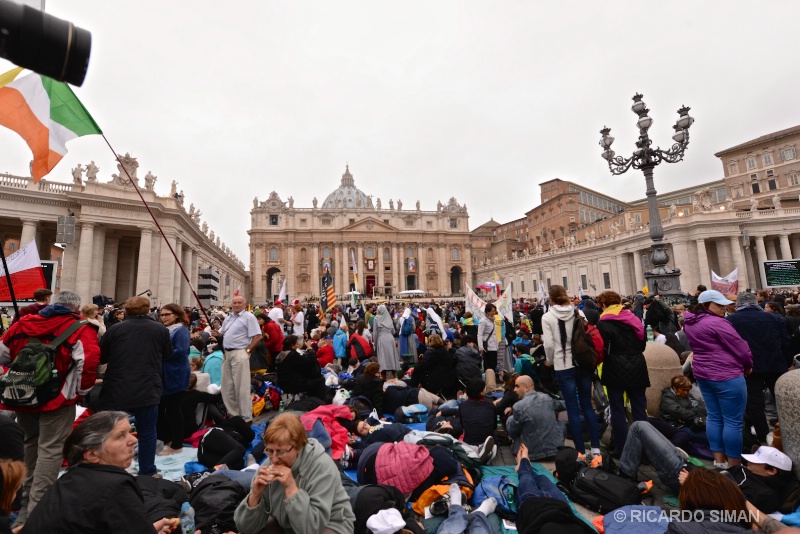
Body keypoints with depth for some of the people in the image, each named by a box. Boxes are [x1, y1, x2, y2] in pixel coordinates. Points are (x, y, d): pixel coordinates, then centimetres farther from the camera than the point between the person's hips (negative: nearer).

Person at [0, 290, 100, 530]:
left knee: (29, 444, 24)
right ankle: (36, 508, 4)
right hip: (57, 398, -6)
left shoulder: (23, 324, 7)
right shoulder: (79, 328, -12)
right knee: (50, 450, 3)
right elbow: (88, 359, -26)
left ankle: (27, 497, 40)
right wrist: (83, 389, -10)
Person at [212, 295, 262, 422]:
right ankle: (233, 413, 28)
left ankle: (246, 417, 5)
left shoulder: (249, 317, -8)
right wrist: (218, 334, 0)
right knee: (227, 386, 14)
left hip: (240, 354, -8)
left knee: (241, 387, -5)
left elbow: (258, 336, -14)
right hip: (227, 353, 8)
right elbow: (222, 334, 23)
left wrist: (247, 350, -15)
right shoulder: (228, 318, 16)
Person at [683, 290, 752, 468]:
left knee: (714, 417, 15)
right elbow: (740, 347, -11)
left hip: (702, 374, 9)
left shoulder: (690, 323, 8)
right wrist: (748, 365, 8)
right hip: (726, 375, -8)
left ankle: (719, 459, 23)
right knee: (733, 421, 2)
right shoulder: (717, 323, -19)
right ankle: (734, 463, 11)